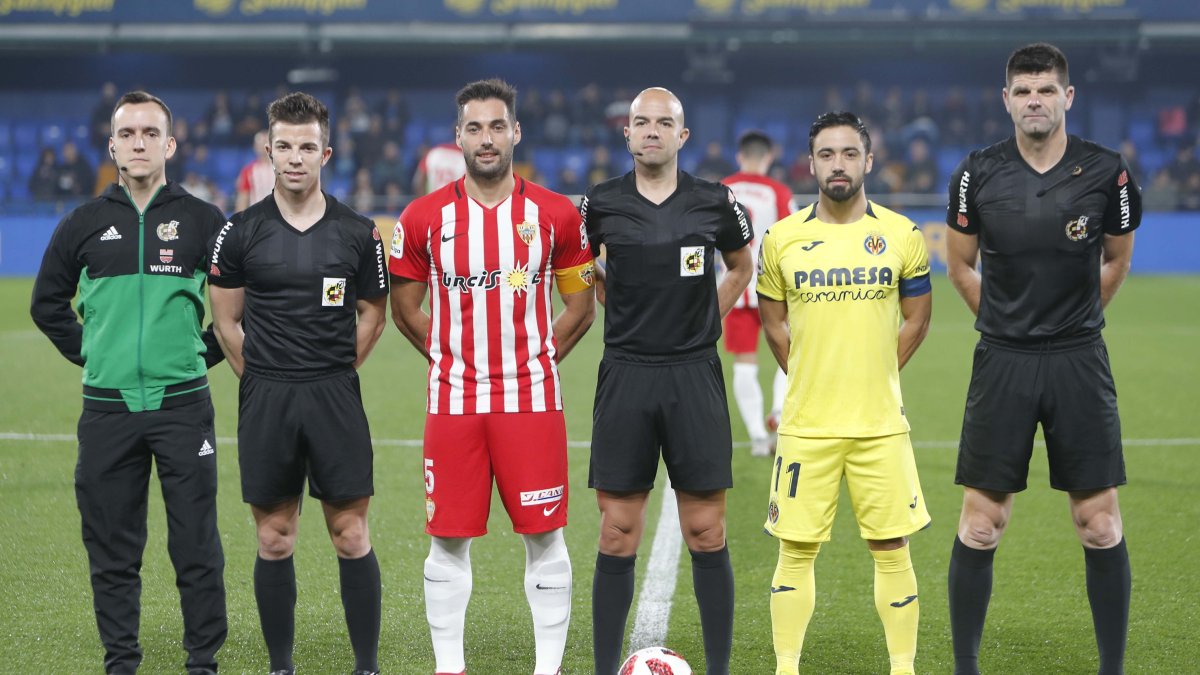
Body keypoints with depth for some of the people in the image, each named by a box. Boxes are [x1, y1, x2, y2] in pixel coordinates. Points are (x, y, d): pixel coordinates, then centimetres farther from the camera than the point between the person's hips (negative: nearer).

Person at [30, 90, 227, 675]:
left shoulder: (204, 222, 3)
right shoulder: (84, 225, 7)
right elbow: (48, 303, 18)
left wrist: (205, 352, 6)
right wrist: (90, 353, 10)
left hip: (182, 403, -2)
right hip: (107, 407, 2)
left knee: (196, 545, -1)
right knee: (112, 549, 6)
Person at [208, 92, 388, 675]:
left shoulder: (357, 232, 3)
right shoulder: (242, 231, 2)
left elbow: (372, 314, 13)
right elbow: (227, 321, 9)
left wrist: (332, 374, 10)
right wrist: (268, 380, 7)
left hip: (335, 396, 0)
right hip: (265, 400, 0)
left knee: (351, 535, -1)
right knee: (274, 540, 5)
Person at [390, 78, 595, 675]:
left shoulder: (555, 215, 2)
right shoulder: (424, 217, 2)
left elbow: (580, 305, 10)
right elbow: (405, 307, 12)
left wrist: (537, 358, 4)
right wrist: (452, 358, 6)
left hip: (532, 399, 0)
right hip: (453, 400, 0)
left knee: (544, 535, 1)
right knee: (448, 538, 3)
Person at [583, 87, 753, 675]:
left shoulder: (714, 203, 2)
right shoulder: (601, 204, 2)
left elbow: (741, 268, 19)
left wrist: (704, 322, 9)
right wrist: (625, 312, 8)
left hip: (694, 377, 0)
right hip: (625, 377, 0)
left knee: (706, 534, 1)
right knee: (617, 534, 2)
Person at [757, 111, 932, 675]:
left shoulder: (902, 236, 1)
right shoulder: (782, 239, 1)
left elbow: (917, 319, 11)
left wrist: (874, 376, 8)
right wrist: (810, 379, 10)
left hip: (881, 423, 0)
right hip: (805, 425, 0)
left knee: (891, 549, 3)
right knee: (796, 550, 2)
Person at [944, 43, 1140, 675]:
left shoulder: (1106, 171, -4)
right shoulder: (977, 173, -2)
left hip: (1079, 362, 0)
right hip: (1002, 362, 0)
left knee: (1099, 524, 1)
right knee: (980, 525, 1)